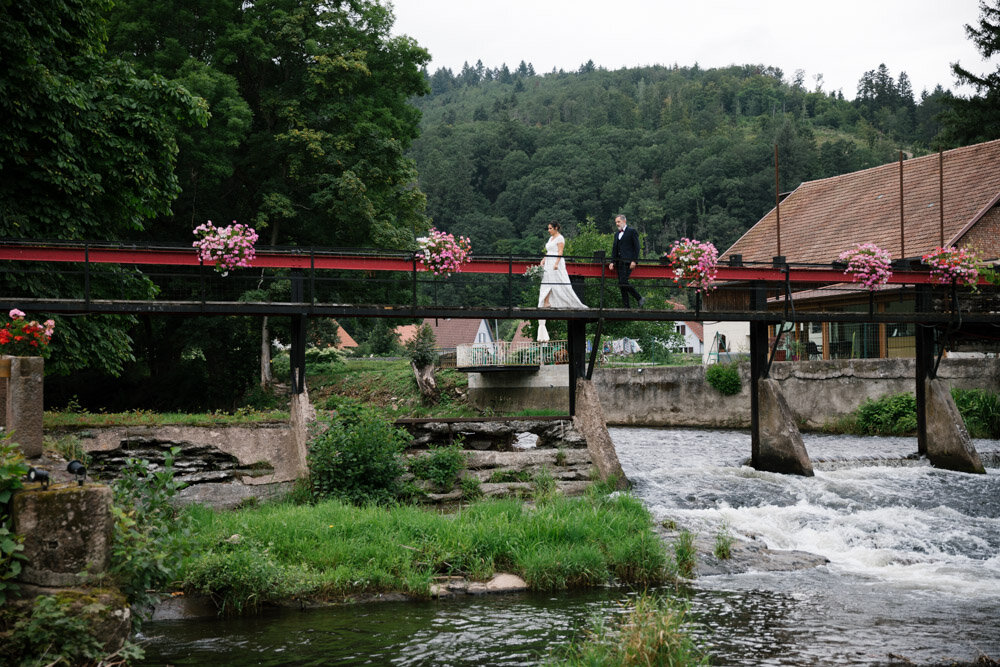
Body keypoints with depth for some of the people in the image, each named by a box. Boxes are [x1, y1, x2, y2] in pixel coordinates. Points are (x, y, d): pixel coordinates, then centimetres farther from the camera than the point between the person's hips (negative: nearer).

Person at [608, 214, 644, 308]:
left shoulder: (632, 231, 0)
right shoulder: (617, 234, 21)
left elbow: (636, 247, -6)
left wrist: (634, 261, -14)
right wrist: (612, 262, 8)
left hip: (628, 261, -8)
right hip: (619, 262, 8)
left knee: (623, 282, -19)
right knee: (621, 284, 3)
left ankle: (639, 299, -7)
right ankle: (627, 306, 5)